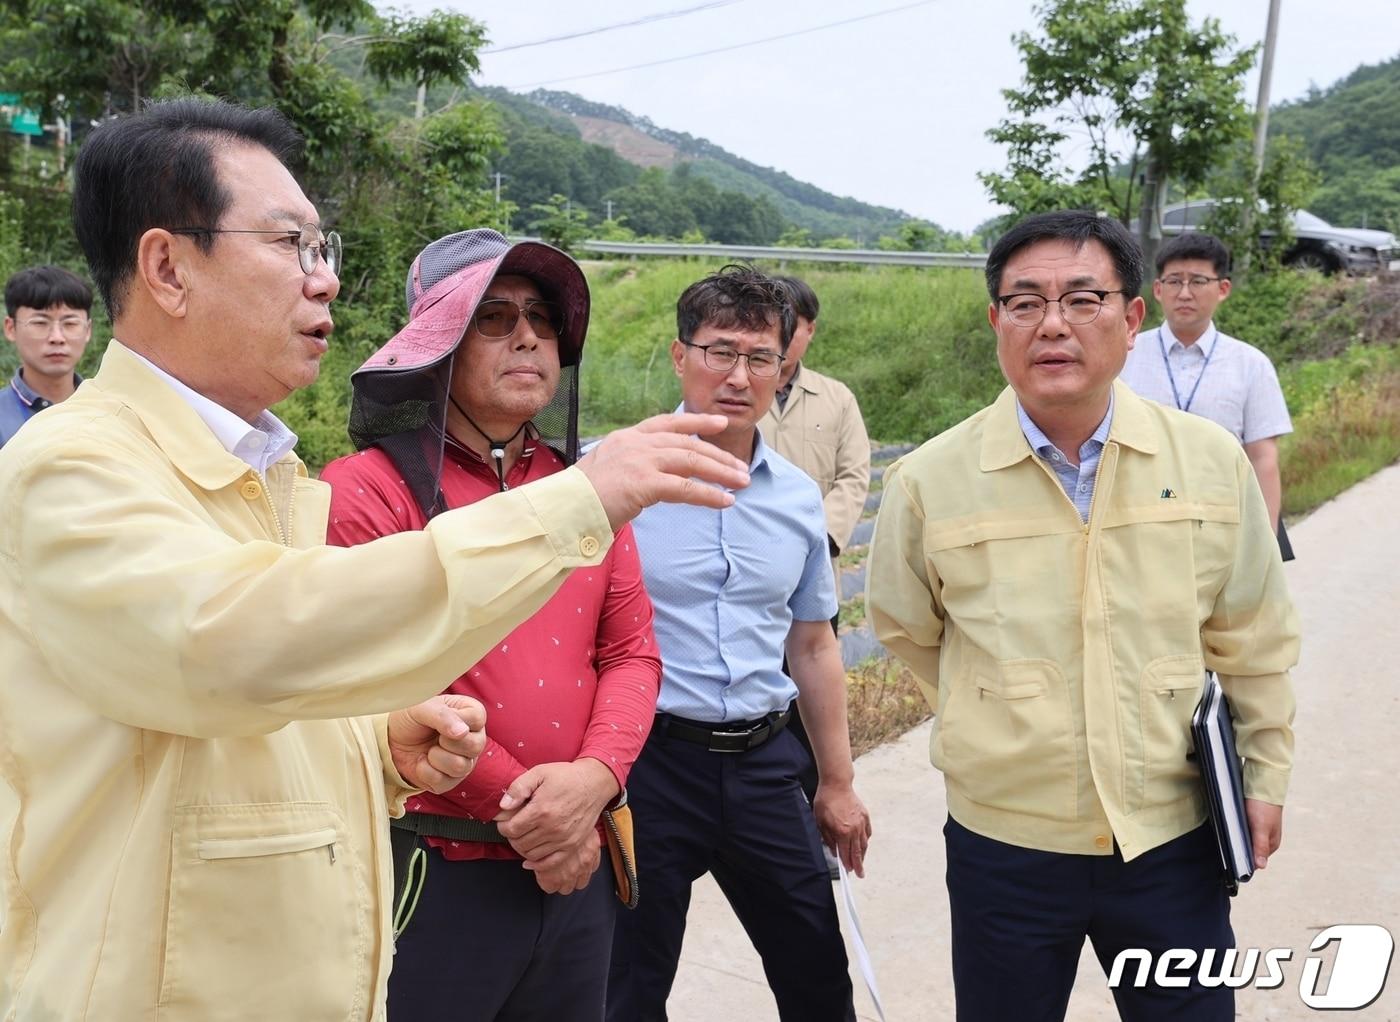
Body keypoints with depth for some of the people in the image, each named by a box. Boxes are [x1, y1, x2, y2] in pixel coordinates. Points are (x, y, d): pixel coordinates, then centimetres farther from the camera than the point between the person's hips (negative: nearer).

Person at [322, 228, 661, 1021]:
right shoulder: (368, 491, -10)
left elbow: (632, 650, 5)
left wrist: (593, 779, -13)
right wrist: (524, 813, -14)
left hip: (577, 865, 6)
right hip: (433, 873, -5)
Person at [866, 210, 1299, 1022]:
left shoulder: (1212, 461, -6)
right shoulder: (929, 482, -11)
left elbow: (1254, 639, 6)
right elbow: (905, 631, 7)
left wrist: (1265, 773, 11)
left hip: (1176, 840, 1)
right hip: (1004, 844, -1)